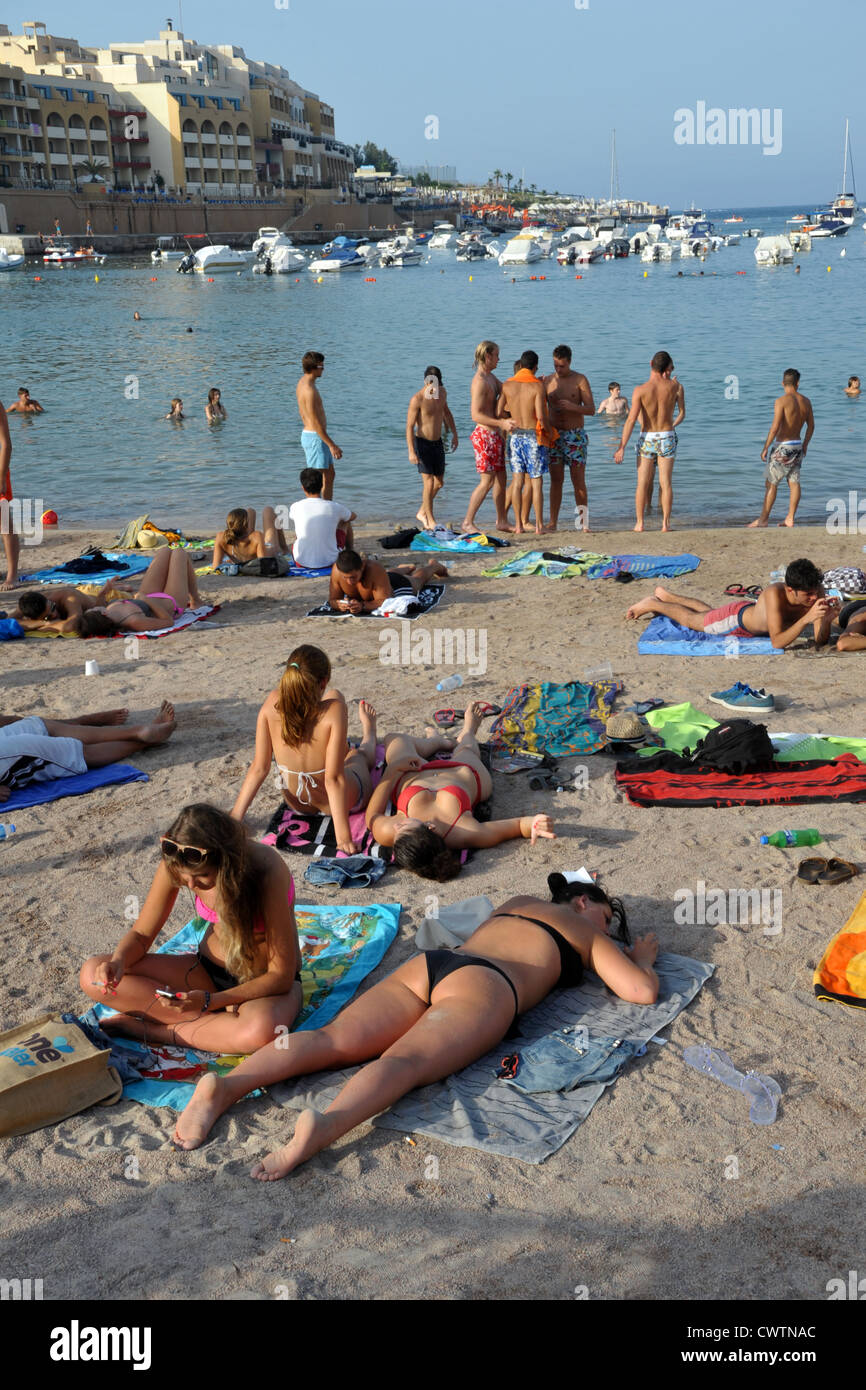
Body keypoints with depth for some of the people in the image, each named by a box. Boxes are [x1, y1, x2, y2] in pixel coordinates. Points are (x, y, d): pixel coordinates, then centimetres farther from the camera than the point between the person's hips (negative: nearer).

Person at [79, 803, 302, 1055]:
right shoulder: (176, 864, -15)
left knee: (260, 1030, -43)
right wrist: (118, 961, -27)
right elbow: (141, 934, -3)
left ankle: (153, 1030, -16)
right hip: (209, 970, 5)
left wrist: (209, 1001, -35)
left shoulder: (266, 871, -28)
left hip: (267, 983, -5)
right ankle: (222, 1021, -15)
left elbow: (281, 976, -24)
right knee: (92, 975, -14)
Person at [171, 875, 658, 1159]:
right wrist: (643, 956, 38)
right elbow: (643, 991, 14)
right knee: (405, 1062, -30)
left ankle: (226, 1086, -36)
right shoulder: (591, 936, 23)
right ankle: (323, 1125, -59)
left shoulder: (519, 901, 40)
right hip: (482, 986, -6)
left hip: (427, 963, 6)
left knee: (333, 1040, -13)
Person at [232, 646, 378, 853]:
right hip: (341, 802, -3)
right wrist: (343, 836, -27)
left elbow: (259, 768, -18)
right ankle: (368, 729, 68)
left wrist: (235, 817, -10)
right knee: (360, 755, 35)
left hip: (296, 803, 3)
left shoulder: (272, 704, -23)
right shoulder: (334, 709, -33)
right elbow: (334, 779, -32)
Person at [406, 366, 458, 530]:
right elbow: (409, 426, -19)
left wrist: (454, 434, 20)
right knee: (429, 482, -8)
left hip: (438, 443, 7)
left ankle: (422, 512, 27)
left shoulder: (442, 392, 2)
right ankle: (430, 521, 3)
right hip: (422, 443, -7)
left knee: (439, 482, 9)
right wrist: (411, 452, -25)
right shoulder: (417, 399, -19)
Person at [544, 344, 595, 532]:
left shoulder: (580, 380, -1)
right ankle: (553, 522, 4)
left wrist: (572, 406, -23)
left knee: (578, 480, -4)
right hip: (554, 435, 2)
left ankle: (584, 522, 2)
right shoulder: (547, 381, 6)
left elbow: (591, 409, -6)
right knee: (556, 480, 2)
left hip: (575, 435, -2)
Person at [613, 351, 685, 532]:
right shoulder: (675, 387, -5)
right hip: (667, 437, 1)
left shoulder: (641, 390, -10)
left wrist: (622, 447, -11)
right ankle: (665, 523, 5)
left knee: (642, 483, 5)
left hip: (647, 439, -1)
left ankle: (639, 523, 4)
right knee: (666, 483, 5)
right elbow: (682, 414, 7)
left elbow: (631, 420, -13)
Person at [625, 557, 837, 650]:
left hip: (755, 609, 6)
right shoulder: (775, 594, -46)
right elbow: (777, 641, -49)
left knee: (709, 613, 33)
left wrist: (827, 619, -48)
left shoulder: (816, 593, -30)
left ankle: (664, 595, 57)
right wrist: (806, 618, -59)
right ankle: (654, 604, 48)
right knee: (691, 619, 21)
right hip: (736, 618, -6)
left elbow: (820, 641, -27)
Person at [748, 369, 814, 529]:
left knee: (771, 483, 0)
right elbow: (811, 426, 12)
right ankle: (790, 518, 12)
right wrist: (805, 445, 24)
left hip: (783, 447, -6)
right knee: (794, 482, 9)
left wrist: (765, 448, -14)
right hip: (797, 446, 7)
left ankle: (763, 519, 2)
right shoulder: (806, 401, 4)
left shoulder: (781, 401, -16)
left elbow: (775, 427, -21)